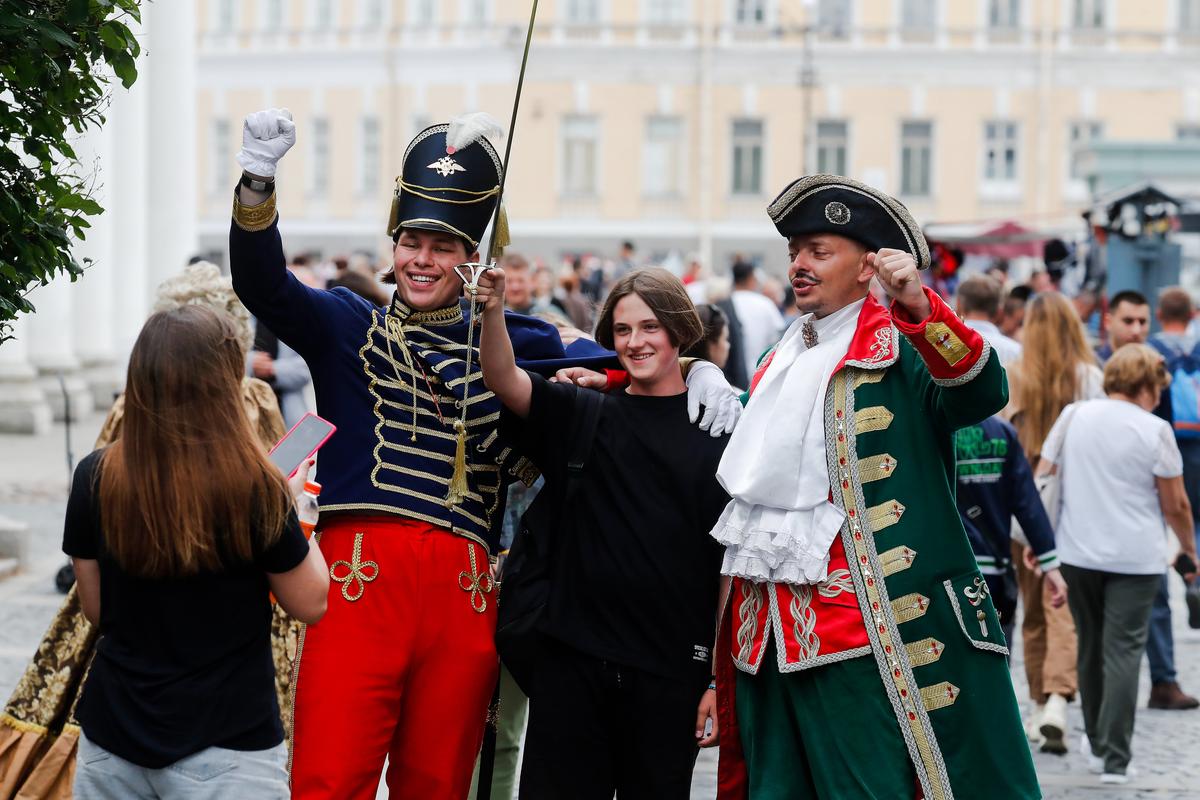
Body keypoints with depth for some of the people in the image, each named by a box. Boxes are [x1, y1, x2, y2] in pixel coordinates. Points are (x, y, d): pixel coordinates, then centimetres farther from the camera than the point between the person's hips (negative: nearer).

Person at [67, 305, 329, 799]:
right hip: (224, 748, -4)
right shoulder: (253, 487, -17)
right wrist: (295, 517, 10)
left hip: (113, 740, 4)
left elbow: (96, 610, 5)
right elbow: (311, 605, -4)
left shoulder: (94, 480, -6)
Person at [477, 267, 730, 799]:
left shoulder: (719, 433, 1)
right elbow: (504, 381, -9)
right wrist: (492, 311, -28)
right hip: (573, 660, 2)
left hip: (670, 673, -2)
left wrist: (721, 678, -3)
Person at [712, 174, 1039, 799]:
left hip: (860, 627, -7)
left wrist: (918, 305, -33)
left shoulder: (901, 349, -4)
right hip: (764, 630, 7)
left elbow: (981, 394, -23)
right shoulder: (775, 364, 19)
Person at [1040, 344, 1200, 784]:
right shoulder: (1154, 430, -8)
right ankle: (1115, 760, -7)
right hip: (1135, 558, -4)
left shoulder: (1073, 415, 4)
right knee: (1123, 652, -2)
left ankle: (1098, 747, 27)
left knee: (1090, 648, 18)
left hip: (1078, 553, 4)